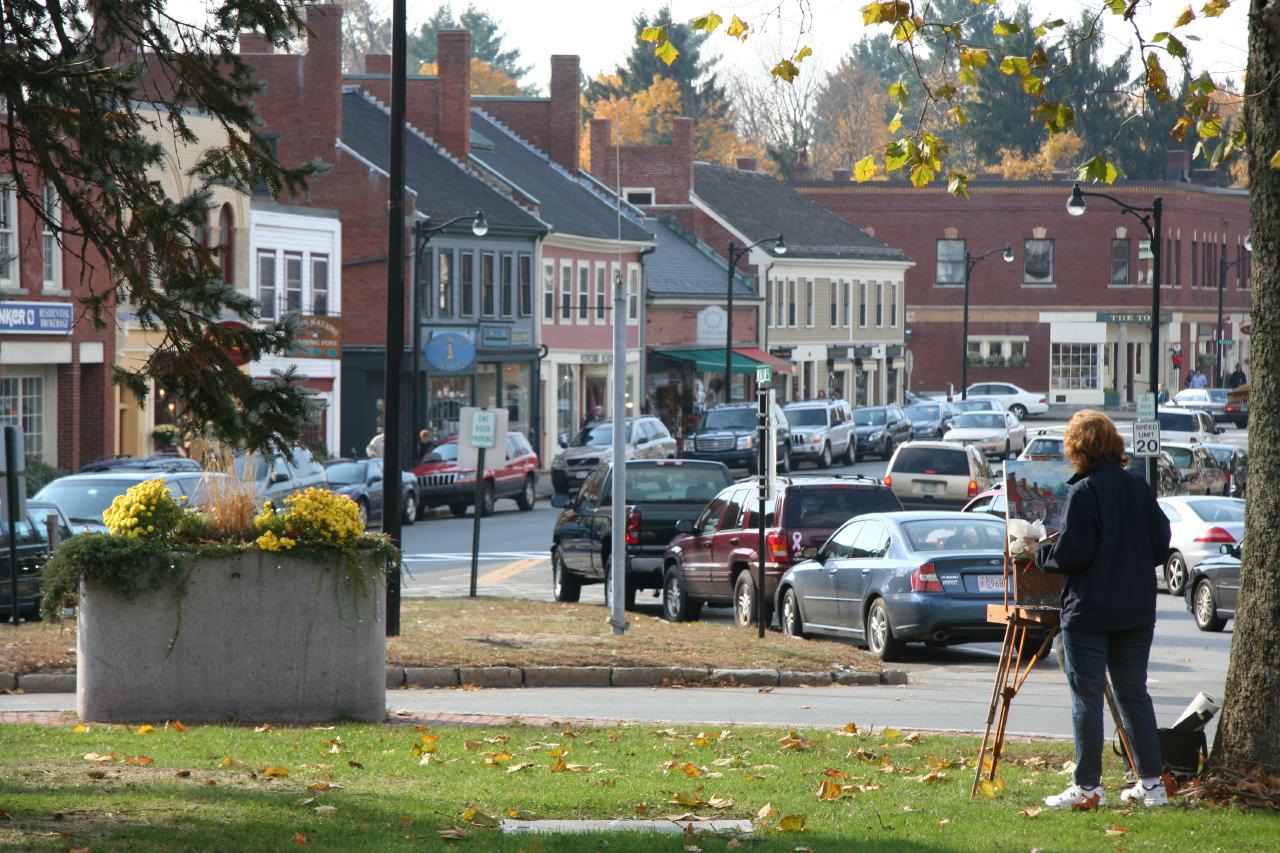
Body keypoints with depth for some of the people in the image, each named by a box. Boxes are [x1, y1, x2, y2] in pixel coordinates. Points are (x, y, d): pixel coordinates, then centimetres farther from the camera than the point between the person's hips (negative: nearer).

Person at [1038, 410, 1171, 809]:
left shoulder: (1084, 492, -14)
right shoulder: (1139, 487, 4)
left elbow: (1071, 554, -17)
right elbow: (1161, 547, 7)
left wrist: (1042, 553, 2)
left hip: (1089, 611, -6)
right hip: (1136, 610, 6)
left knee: (1087, 695, -1)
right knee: (1133, 693, 13)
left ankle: (1088, 786, -2)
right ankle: (1151, 783, 13)